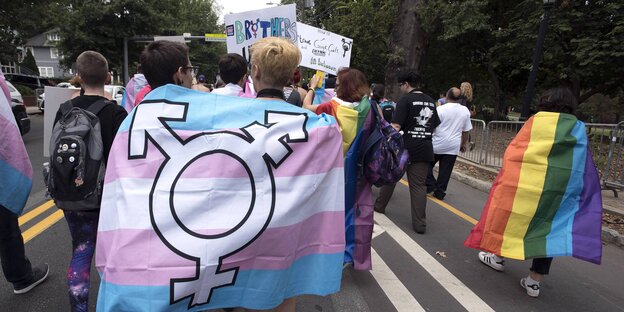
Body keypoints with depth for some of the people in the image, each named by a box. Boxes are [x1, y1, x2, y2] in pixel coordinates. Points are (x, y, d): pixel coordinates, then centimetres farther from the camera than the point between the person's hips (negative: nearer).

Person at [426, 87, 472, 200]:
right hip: (453, 146, 4)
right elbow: (466, 130, 10)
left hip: (437, 144, -3)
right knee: (445, 170, 7)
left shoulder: (440, 109, -12)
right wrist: (464, 143, 23)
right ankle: (439, 193, 12)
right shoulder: (465, 111, 3)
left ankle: (430, 185, 8)